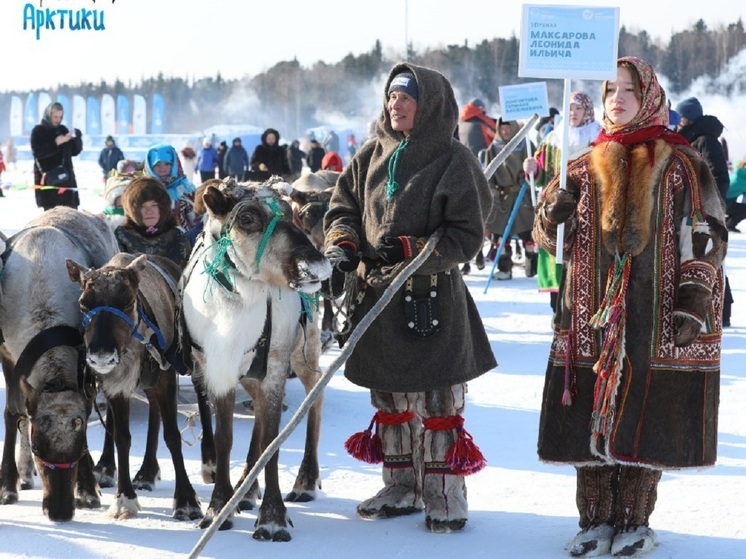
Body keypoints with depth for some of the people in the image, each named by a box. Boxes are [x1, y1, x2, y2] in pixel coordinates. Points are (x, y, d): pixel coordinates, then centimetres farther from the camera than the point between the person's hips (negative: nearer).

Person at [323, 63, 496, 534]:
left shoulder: (455, 162, -7)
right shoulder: (373, 154, 9)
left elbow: (467, 236, -9)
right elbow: (344, 204, 15)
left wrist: (411, 248, -20)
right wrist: (342, 242, -5)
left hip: (433, 299, -5)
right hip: (377, 291, 6)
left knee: (438, 400, -2)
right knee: (389, 398, 13)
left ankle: (445, 494, 7)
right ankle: (402, 488, 24)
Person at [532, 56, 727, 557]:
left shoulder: (682, 166, 1)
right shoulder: (586, 168, 11)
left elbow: (706, 240, -1)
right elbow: (549, 239, 14)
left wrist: (694, 303, -10)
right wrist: (552, 211, -9)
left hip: (655, 321, -3)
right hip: (592, 319, 3)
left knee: (645, 420, 2)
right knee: (591, 419, 4)